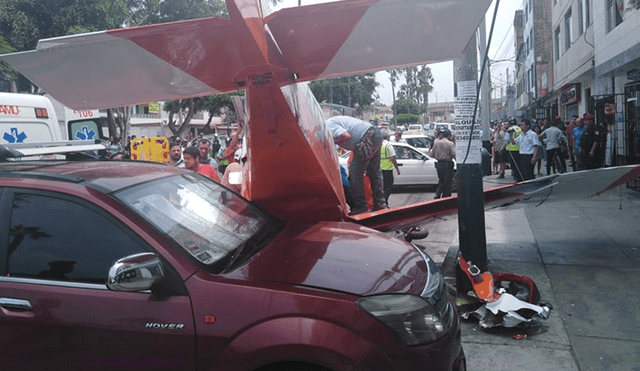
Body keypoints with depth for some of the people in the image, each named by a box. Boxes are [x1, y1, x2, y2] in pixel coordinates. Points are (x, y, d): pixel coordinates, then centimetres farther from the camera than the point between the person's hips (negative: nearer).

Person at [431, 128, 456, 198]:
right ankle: (445, 197, 13)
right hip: (447, 165, -5)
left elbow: (432, 155, 8)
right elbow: (454, 155, -18)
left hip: (439, 164, 5)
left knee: (441, 181, 20)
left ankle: (437, 195, 5)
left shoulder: (436, 143, 4)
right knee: (447, 183, 8)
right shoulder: (450, 144, -11)